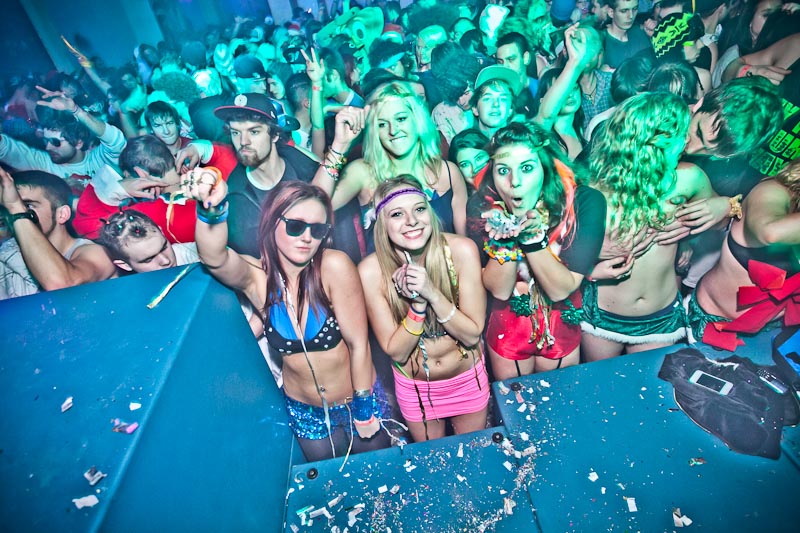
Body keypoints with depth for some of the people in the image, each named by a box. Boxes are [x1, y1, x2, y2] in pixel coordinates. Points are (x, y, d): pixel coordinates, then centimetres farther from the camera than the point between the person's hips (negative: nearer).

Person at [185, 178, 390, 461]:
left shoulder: (334, 266, -26)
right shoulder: (255, 275, -16)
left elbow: (358, 344, -20)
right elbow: (214, 258, -39)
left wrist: (364, 409, -14)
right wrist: (211, 210, -56)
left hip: (357, 398, -2)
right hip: (305, 410, 2)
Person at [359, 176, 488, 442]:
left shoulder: (461, 250, -25)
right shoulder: (371, 270, -25)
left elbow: (472, 335, -19)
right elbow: (396, 351, -19)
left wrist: (432, 293, -34)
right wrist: (418, 303, -34)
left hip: (469, 379, 1)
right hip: (414, 386, 0)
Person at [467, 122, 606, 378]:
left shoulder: (584, 202, -24)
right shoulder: (482, 207, -22)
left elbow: (561, 289, -24)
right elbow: (499, 289, -21)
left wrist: (533, 237, -37)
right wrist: (506, 238, -36)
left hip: (562, 331, 1)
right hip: (507, 331, 0)